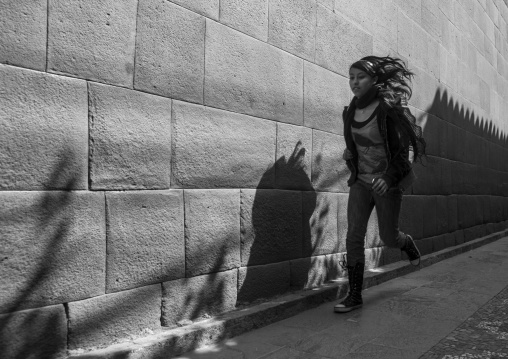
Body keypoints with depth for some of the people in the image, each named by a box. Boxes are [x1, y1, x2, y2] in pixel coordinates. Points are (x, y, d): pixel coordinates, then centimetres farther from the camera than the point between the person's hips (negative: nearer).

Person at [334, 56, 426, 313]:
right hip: (361, 182, 4)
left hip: (388, 183, -4)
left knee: (388, 238, 8)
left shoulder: (390, 108, -15)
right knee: (354, 236, -7)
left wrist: (389, 177, -28)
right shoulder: (350, 112, 2)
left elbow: (408, 147, -17)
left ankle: (408, 243, 46)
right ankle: (354, 295, 1)